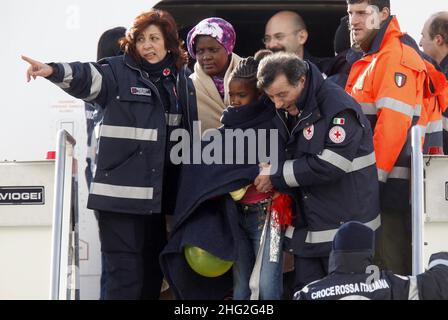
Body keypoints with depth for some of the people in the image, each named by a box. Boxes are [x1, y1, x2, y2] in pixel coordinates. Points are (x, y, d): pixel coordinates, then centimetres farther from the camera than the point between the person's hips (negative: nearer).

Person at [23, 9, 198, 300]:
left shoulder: (181, 79, 13)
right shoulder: (120, 71, -2)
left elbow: (191, 129, 20)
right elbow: (85, 77, -21)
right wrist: (54, 71, -42)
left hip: (158, 194, 5)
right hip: (122, 192, -5)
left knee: (152, 270, 14)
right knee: (125, 275, -6)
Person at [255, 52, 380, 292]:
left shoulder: (338, 108, -17)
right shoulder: (287, 111, 7)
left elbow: (329, 165, -23)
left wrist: (276, 177, -15)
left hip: (345, 228, -7)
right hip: (307, 225, 7)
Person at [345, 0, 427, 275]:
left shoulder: (396, 57, -12)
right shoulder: (370, 59, 20)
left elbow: (393, 124, -21)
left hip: (389, 181, -10)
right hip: (371, 178, 10)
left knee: (392, 270, -7)